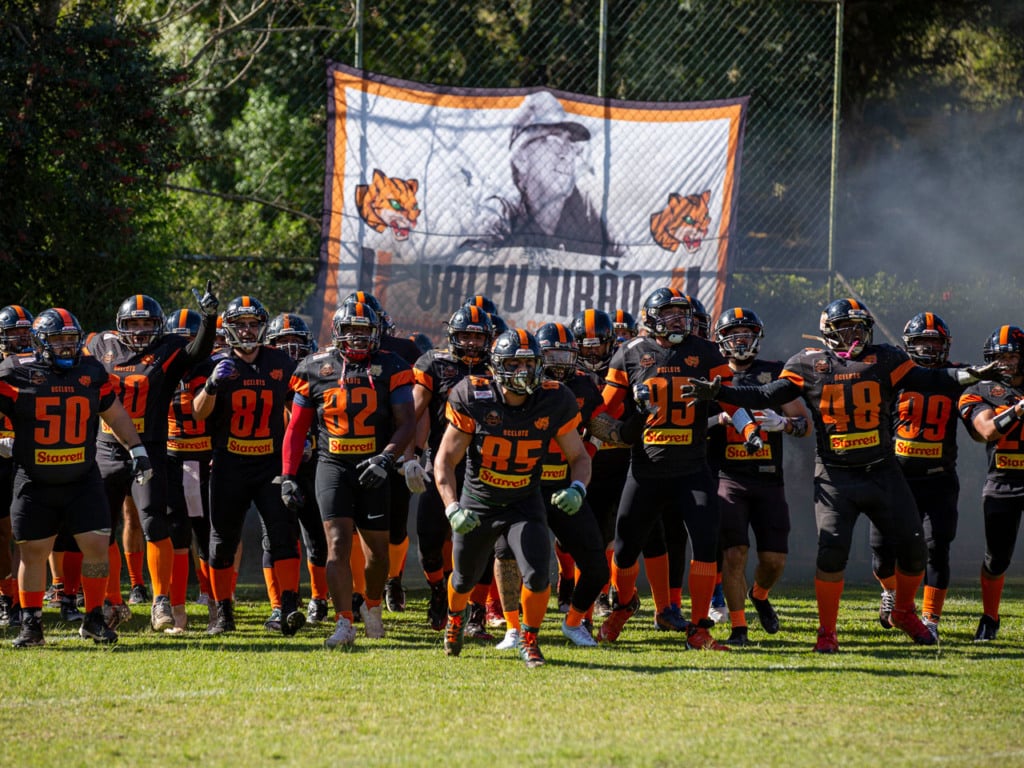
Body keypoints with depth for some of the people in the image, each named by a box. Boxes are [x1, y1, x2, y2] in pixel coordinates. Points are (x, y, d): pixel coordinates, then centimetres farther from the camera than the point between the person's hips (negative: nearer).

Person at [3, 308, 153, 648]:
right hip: (35, 485, -2)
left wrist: (138, 452, 14)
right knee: (33, 552, 3)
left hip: (83, 481, 2)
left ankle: (94, 620, 10)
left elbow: (116, 415, 15)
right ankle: (31, 626, 14)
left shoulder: (92, 372, 4)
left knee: (96, 546, -4)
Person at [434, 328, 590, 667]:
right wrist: (453, 509, -28)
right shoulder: (473, 398, -20)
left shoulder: (553, 401, -16)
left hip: (524, 504, 0)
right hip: (477, 504, 0)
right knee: (465, 578, 18)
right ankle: (456, 616, 54)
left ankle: (528, 639, 5)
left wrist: (577, 489, -27)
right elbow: (445, 460, -15)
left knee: (537, 573, -20)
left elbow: (579, 456, -5)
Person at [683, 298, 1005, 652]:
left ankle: (904, 612, 31)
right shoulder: (809, 365, 0)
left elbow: (926, 379, 1)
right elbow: (765, 397, 0)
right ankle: (827, 632, -1)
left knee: (912, 548, 4)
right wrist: (717, 393, -10)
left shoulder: (884, 359, 3)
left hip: (883, 473, 2)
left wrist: (971, 375, -14)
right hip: (835, 477, -2)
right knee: (831, 551, -15)